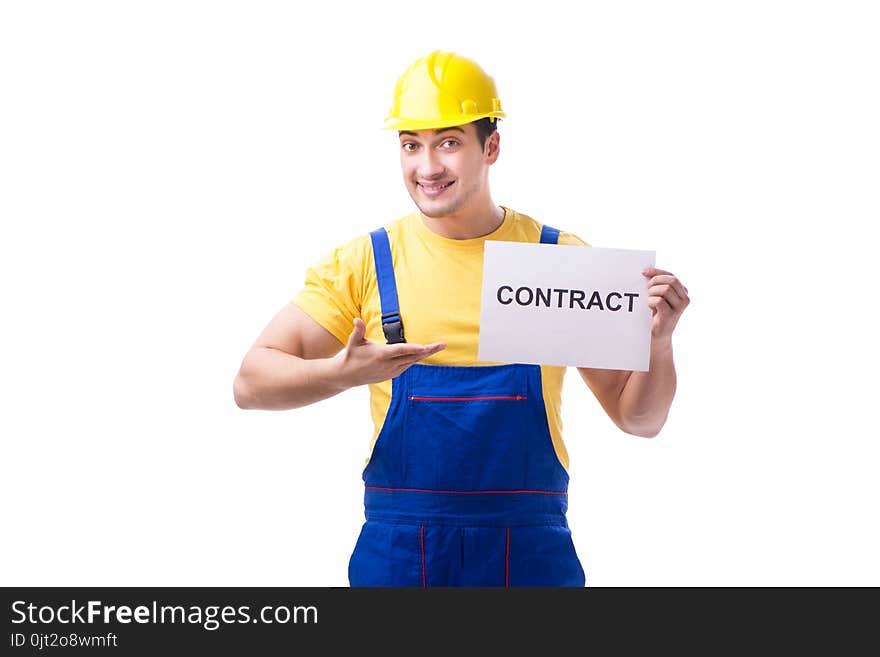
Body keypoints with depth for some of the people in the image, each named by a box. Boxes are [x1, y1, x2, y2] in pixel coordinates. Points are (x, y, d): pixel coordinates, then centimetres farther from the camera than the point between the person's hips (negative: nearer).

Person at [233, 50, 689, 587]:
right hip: (396, 555, 0)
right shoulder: (364, 263, 2)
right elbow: (252, 383, -2)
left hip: (533, 555, 0)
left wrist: (659, 340, -13)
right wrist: (344, 373, -20)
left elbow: (638, 419, 7)